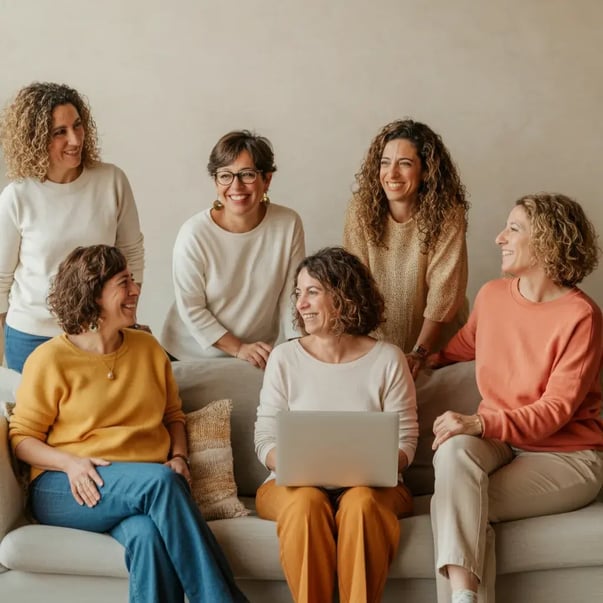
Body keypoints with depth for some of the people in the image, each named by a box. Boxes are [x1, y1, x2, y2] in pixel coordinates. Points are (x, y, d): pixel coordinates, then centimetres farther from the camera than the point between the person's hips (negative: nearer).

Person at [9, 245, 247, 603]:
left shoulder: (148, 348, 14)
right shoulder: (50, 359, 1)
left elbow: (173, 415, 23)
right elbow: (22, 438, 3)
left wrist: (179, 457, 2)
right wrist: (70, 462, -16)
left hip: (148, 486, 3)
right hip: (72, 489, -3)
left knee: (149, 535, -36)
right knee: (160, 479, -35)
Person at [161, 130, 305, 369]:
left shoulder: (288, 225, -14)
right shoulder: (194, 234, -20)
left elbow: (291, 297, -6)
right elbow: (191, 309, -14)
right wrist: (238, 348, -15)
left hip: (258, 357, 2)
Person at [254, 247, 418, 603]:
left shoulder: (387, 359, 2)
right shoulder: (285, 357, 4)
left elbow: (405, 441, 1)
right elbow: (265, 440, 3)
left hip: (371, 484, 0)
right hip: (294, 484, 1)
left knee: (362, 502, -34)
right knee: (307, 502, -33)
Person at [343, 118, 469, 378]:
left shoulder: (447, 216, -13)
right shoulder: (361, 210, -7)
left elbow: (443, 294, -14)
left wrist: (419, 353, -21)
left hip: (435, 343, -2)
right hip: (377, 342, 2)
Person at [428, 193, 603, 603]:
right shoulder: (492, 295, 5)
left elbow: (555, 411, -18)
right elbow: (464, 346, 29)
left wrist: (481, 423, -30)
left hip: (564, 455, -4)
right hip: (496, 440, 5)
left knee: (450, 504, -26)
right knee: (454, 450, -32)